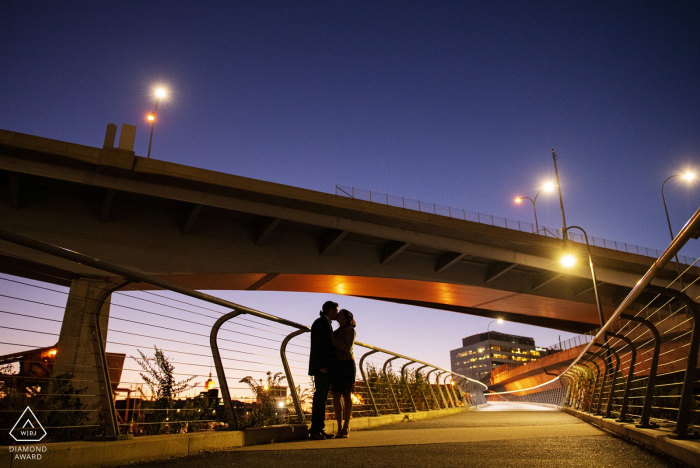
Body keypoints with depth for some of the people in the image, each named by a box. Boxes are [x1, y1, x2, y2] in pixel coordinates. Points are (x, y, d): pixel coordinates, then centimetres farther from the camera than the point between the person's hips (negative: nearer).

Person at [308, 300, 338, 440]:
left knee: (322, 398, 7)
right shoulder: (319, 323, -7)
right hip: (321, 367, -9)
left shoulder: (327, 324, 21)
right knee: (319, 397, -10)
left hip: (327, 367, 9)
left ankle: (320, 429, 9)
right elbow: (316, 346, -16)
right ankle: (315, 430, -8)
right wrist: (321, 365, -21)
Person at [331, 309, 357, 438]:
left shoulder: (350, 329, 0)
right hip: (335, 366, 6)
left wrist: (333, 340, -14)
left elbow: (348, 348, -12)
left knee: (347, 396, -6)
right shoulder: (336, 332, 21)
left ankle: (346, 428, -2)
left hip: (346, 365, -6)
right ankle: (340, 429, 3)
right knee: (336, 397, -1)